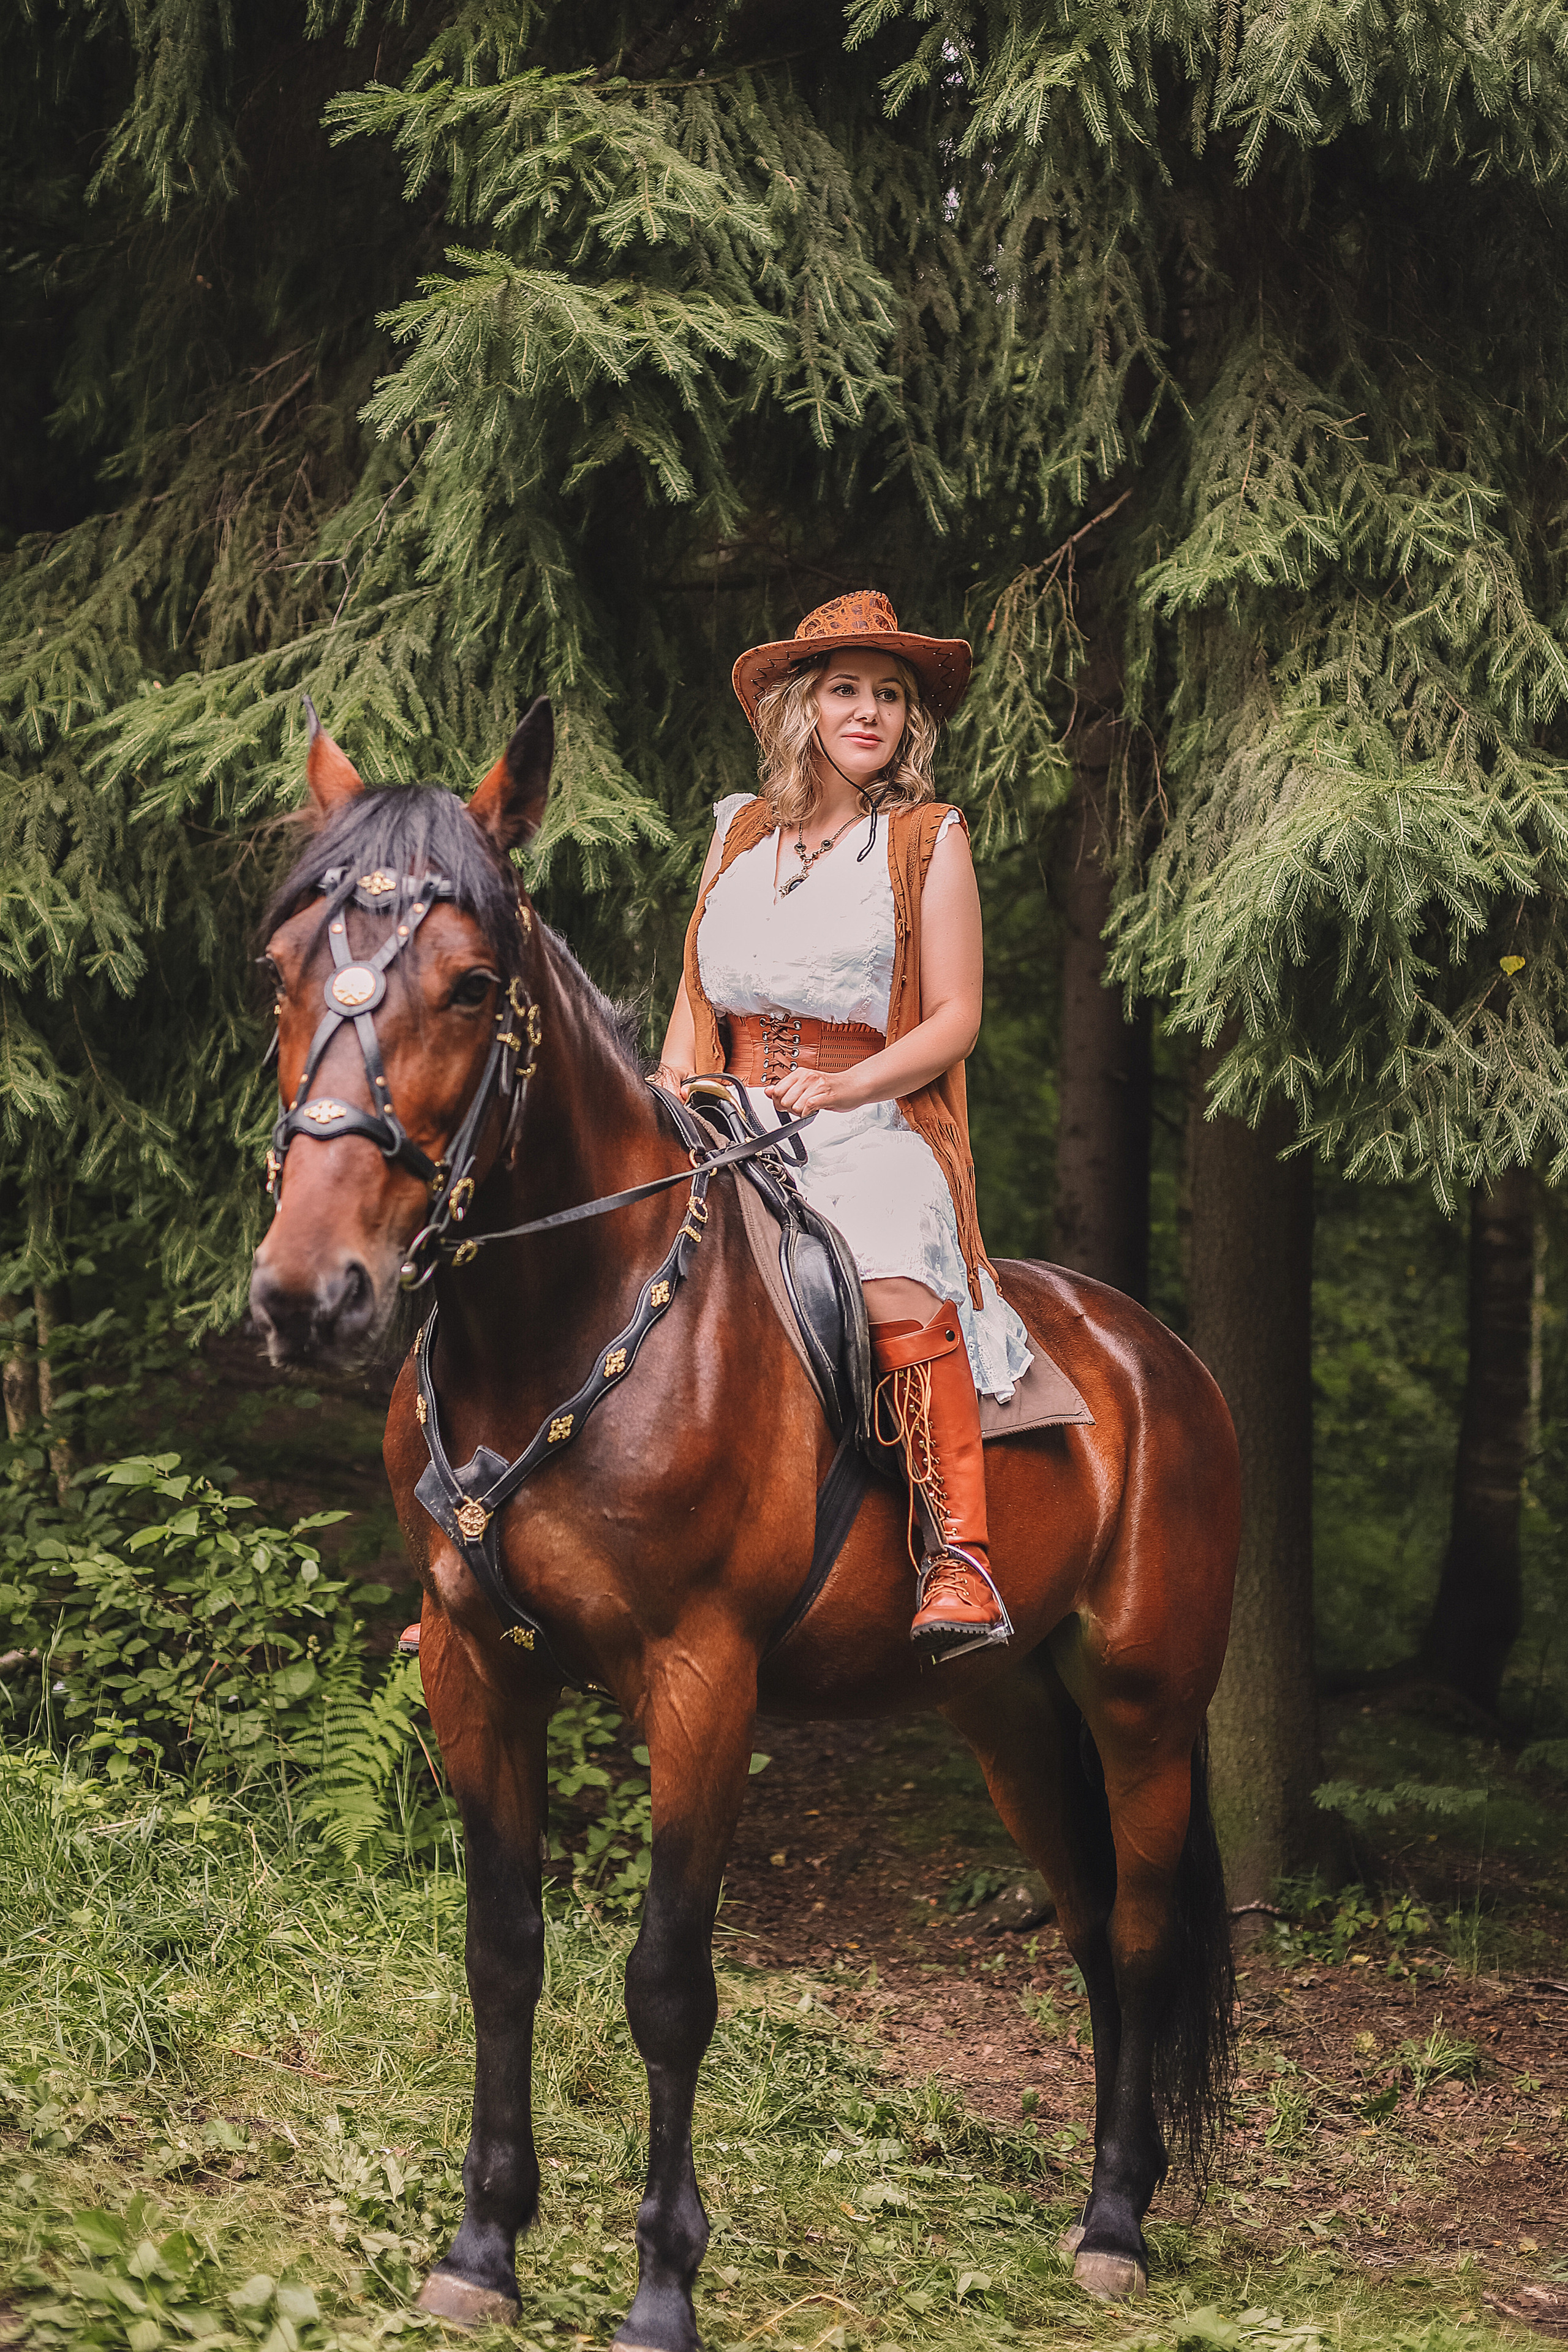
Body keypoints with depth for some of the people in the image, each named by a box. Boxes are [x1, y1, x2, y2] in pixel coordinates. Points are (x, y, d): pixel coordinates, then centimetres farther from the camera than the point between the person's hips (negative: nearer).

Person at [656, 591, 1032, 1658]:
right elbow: (693, 1001, 20)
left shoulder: (929, 840, 6)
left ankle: (963, 1561, -35)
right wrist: (665, 1101, 0)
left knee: (892, 1277, -36)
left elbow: (955, 1019, 0)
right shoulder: (740, 834, 18)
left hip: (876, 1128, -4)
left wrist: (846, 1086, -16)